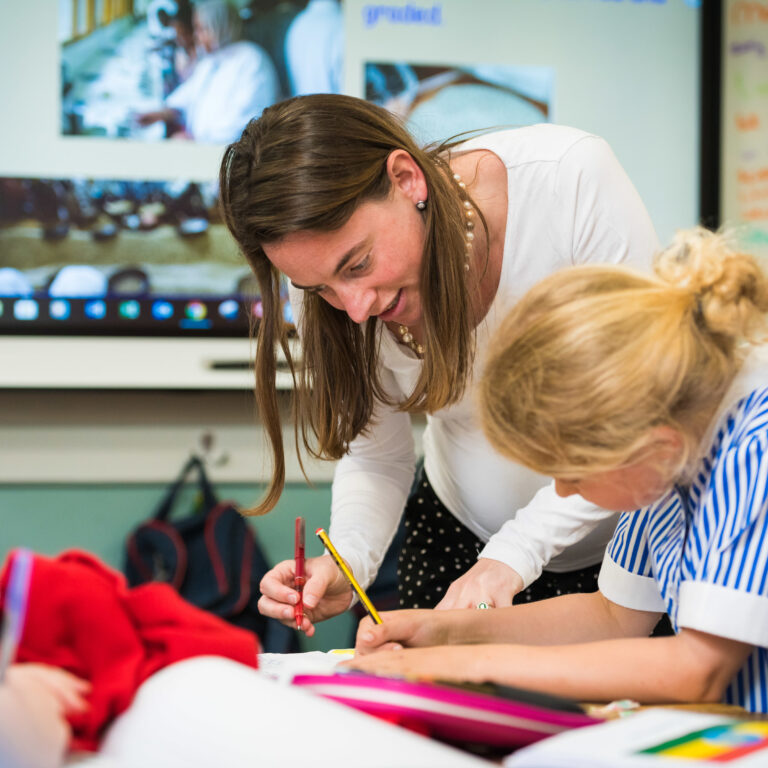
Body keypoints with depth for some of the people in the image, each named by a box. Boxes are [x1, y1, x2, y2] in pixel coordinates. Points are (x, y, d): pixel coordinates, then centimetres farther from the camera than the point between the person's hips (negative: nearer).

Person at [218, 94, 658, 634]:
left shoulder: (573, 177, -30)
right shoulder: (329, 266, -18)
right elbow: (375, 457, -5)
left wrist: (512, 557, -31)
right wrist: (345, 564, -26)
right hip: (459, 537, 2)